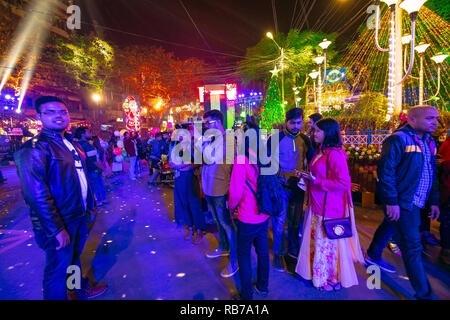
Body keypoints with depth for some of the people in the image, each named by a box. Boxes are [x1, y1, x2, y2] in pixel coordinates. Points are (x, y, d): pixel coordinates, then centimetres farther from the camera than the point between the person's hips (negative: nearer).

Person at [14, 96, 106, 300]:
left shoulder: (71, 143, 9)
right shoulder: (34, 149, -18)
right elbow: (36, 194, -24)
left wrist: (90, 204, 14)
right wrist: (57, 229, -24)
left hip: (79, 215, 8)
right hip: (59, 223, -8)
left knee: (74, 258, 26)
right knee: (58, 269, 10)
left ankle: (80, 290, 47)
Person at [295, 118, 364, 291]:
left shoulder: (334, 154, -20)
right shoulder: (320, 151, 10)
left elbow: (343, 183, -23)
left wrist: (316, 181, -20)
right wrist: (308, 177, 3)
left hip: (329, 207, -9)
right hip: (317, 204, 9)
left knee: (327, 243, 8)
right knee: (316, 240, 19)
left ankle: (332, 279, 31)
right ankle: (317, 274, 39)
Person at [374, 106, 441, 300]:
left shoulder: (429, 142, 13)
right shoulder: (398, 140, -13)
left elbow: (432, 174, 19)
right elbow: (386, 171, -17)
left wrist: (434, 201, 15)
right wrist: (391, 202, -19)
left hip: (416, 203, 8)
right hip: (400, 203, -8)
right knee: (412, 247, -2)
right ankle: (424, 293, 11)